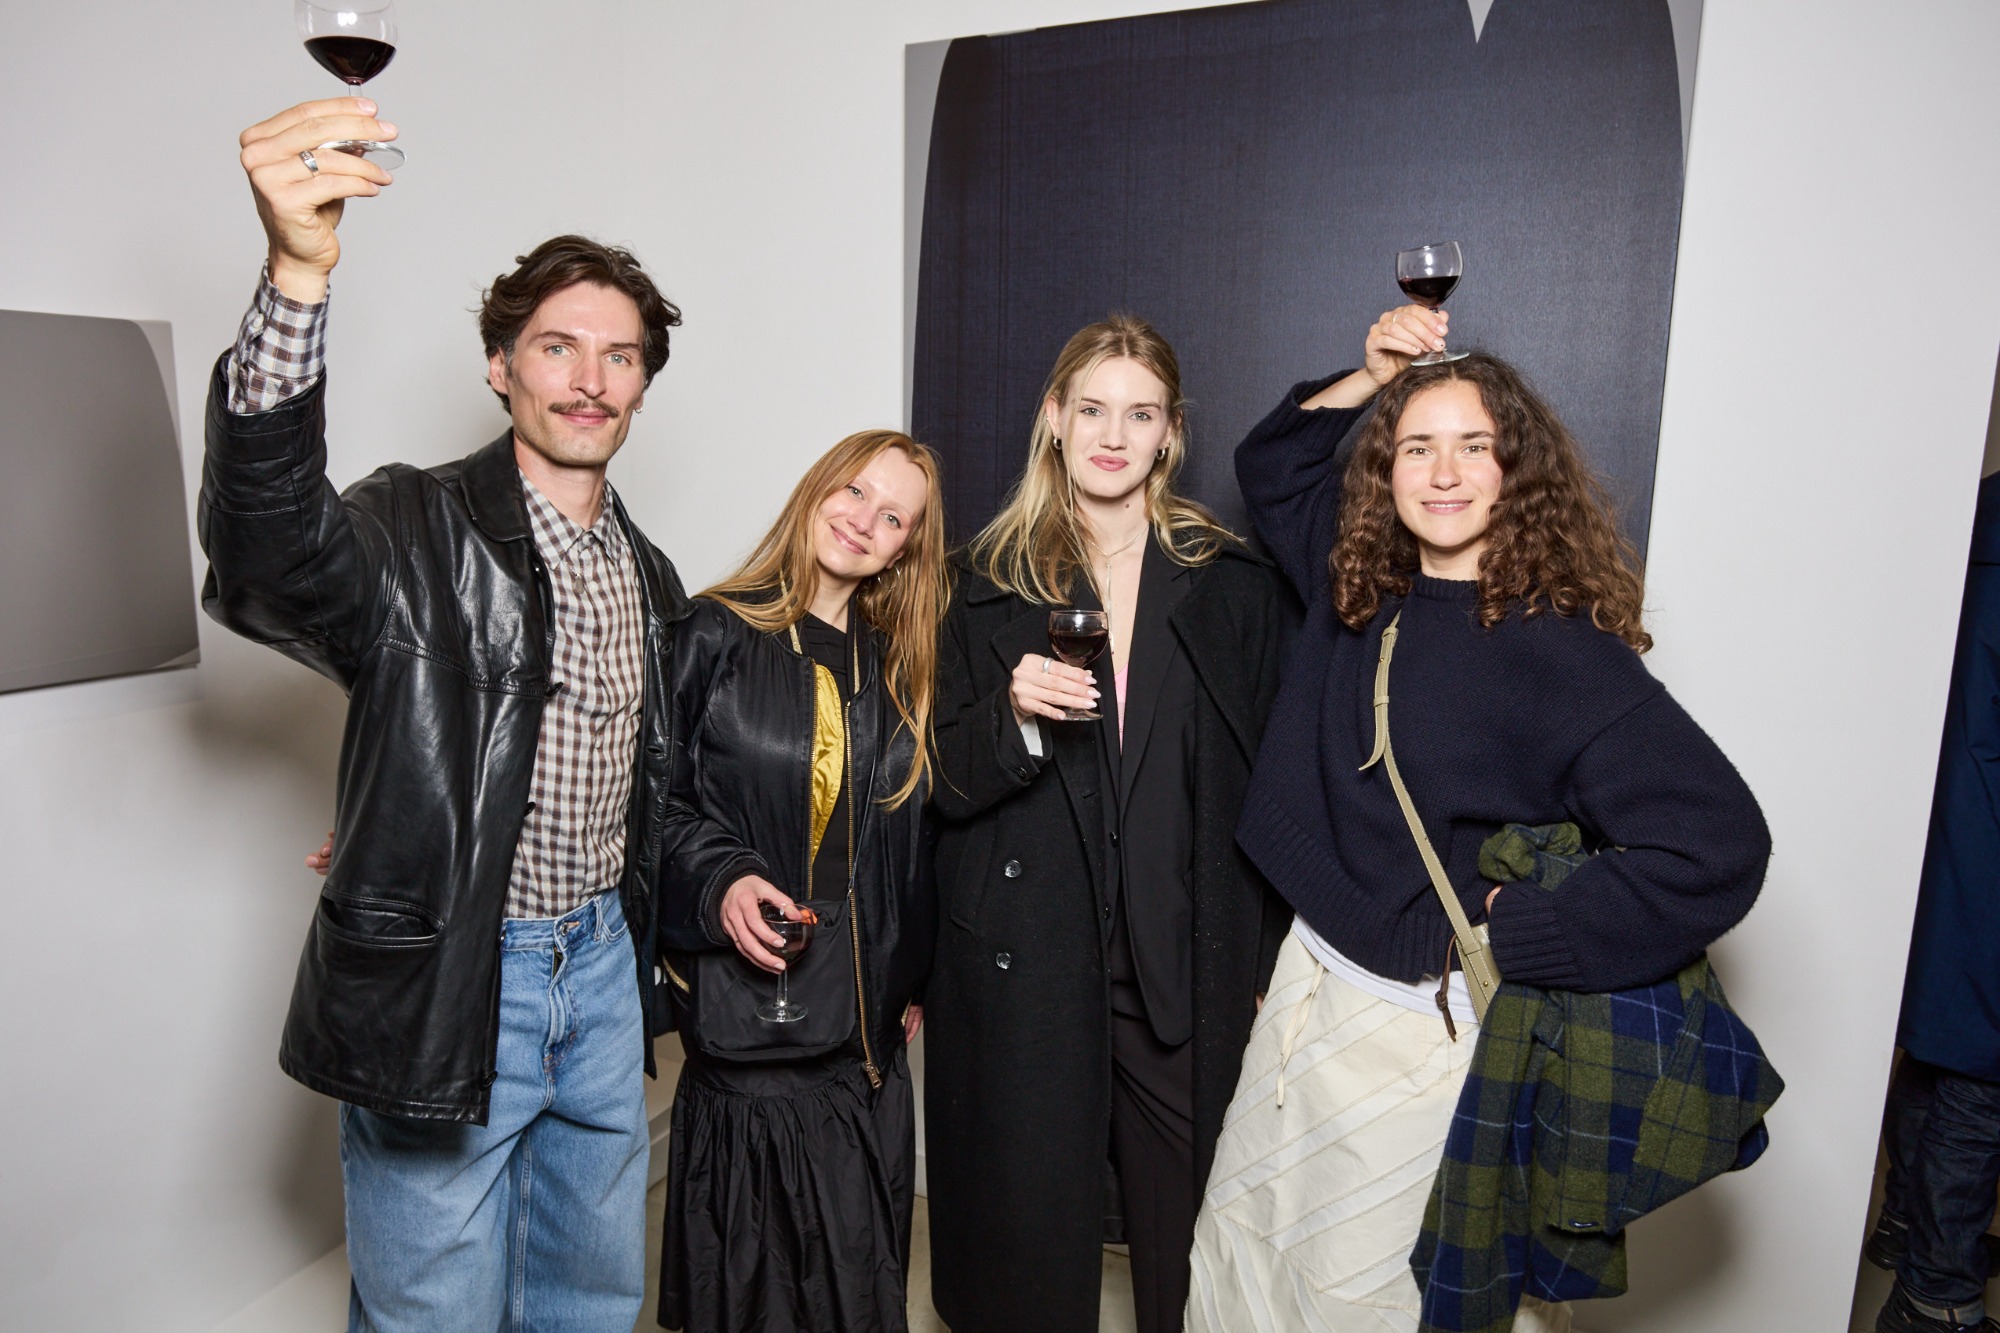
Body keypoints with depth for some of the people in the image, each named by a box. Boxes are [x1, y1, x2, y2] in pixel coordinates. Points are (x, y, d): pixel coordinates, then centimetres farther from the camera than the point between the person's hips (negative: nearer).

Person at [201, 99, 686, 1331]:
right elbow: (268, 548, -36)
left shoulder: (648, 577, 7)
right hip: (444, 983, -5)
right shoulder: (417, 533, -13)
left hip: (600, 964, 6)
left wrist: (642, 941, 14)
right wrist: (299, 272, -48)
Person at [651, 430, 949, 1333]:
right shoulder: (714, 638, -4)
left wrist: (910, 979, 13)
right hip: (751, 1012, -4)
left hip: (868, 1022, 5)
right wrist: (719, 882, -20)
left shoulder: (898, 666, 10)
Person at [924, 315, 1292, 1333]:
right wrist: (1016, 716, -17)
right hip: (1025, 969, 0)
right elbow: (946, 786, 3)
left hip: (1188, 970, 1)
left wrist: (1264, 963, 3)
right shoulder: (991, 582, 5)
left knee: (1185, 1239, 8)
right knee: (1028, 1222, 8)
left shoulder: (1232, 586, 5)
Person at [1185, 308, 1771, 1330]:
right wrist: (1370, 377, 0)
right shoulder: (1358, 585, 0)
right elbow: (1270, 466, 16)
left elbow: (1720, 844, -24)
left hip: (1434, 1027, -6)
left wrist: (1513, 930, -20)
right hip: (1310, 981, 6)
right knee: (1244, 1246, 20)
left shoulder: (1563, 651, -20)